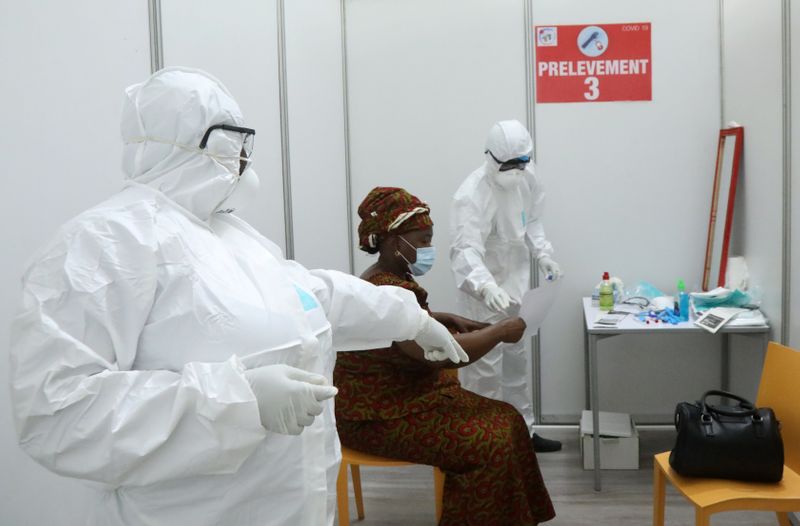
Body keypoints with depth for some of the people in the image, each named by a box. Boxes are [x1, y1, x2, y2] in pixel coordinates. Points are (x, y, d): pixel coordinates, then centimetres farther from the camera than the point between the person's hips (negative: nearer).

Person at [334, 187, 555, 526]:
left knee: (506, 421, 2)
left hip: (405, 396, 10)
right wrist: (500, 331, -20)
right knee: (490, 444, -17)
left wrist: (449, 319, 12)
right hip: (381, 417, -10)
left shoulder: (390, 279, 7)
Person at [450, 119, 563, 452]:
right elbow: (465, 250, -37)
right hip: (483, 294, -8)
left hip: (515, 285, 8)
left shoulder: (527, 179, -3)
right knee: (485, 369, -2)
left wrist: (543, 254, 1)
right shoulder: (471, 195, -26)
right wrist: (487, 286, -53)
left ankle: (523, 430, 37)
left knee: (518, 360, 20)